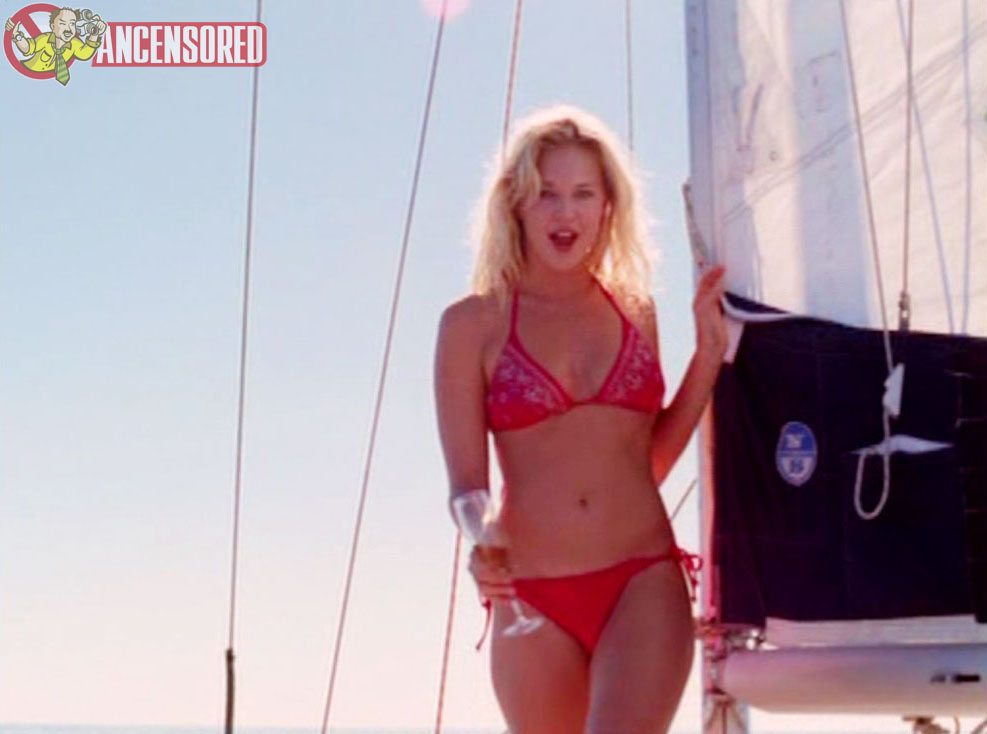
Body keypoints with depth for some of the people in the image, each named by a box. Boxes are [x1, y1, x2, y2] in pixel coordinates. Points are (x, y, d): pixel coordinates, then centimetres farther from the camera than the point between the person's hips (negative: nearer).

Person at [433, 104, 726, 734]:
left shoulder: (635, 308, 13)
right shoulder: (474, 323, 3)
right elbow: (466, 479, -1)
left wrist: (711, 348, 12)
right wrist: (479, 546, -22)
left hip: (646, 585, 1)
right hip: (533, 596, 0)